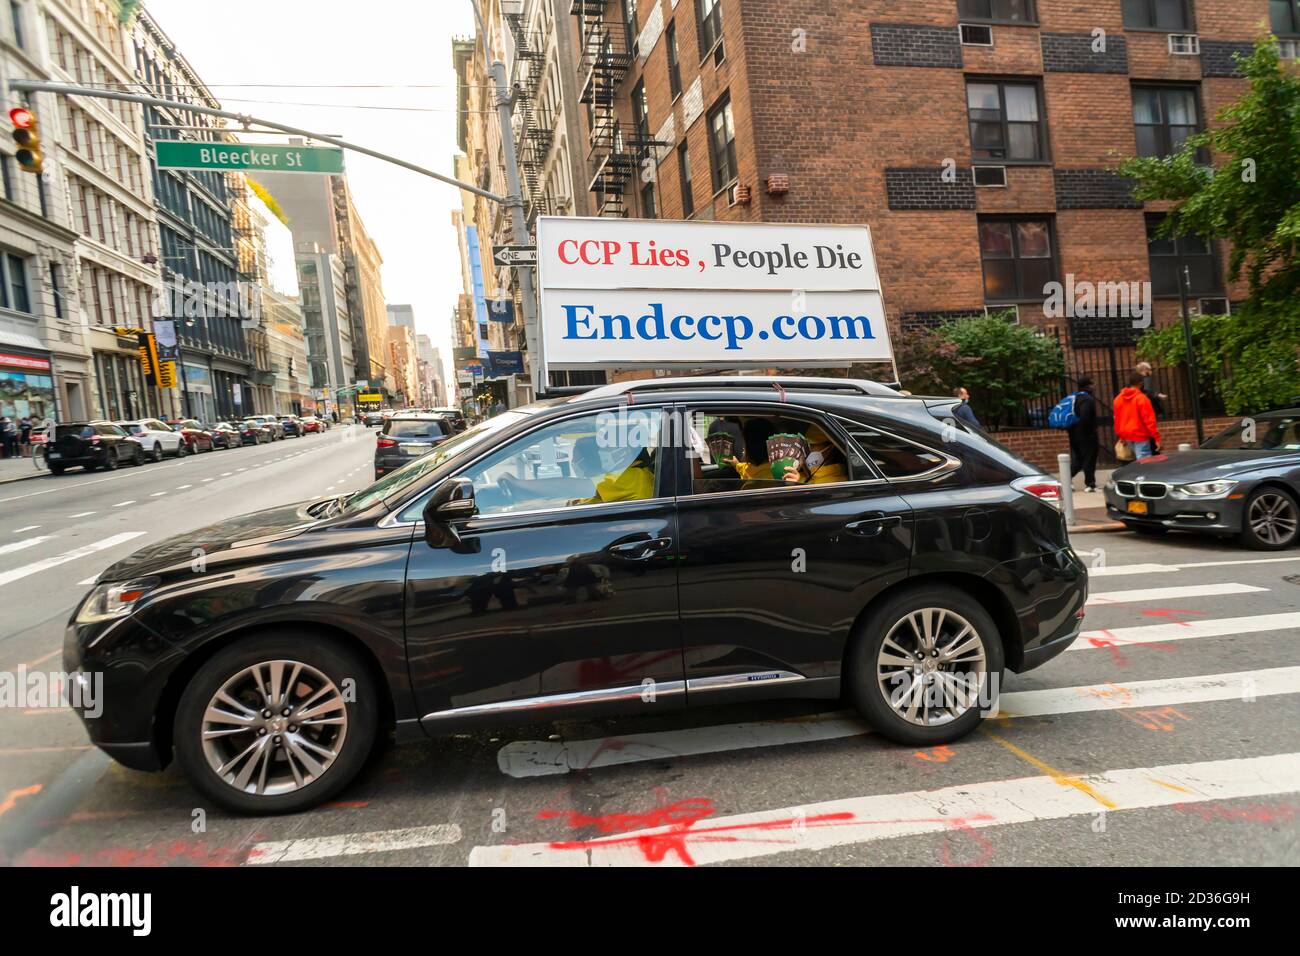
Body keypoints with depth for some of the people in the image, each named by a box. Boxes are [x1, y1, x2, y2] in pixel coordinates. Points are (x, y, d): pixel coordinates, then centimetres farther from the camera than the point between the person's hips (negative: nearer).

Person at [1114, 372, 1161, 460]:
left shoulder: (1118, 399, 5)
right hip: (1140, 435, -7)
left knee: (1138, 460, 18)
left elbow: (1117, 420, 10)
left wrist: (1120, 436, 19)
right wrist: (1156, 437, -12)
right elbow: (1149, 420, -15)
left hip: (1127, 435, 7)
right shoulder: (1141, 398, -14)